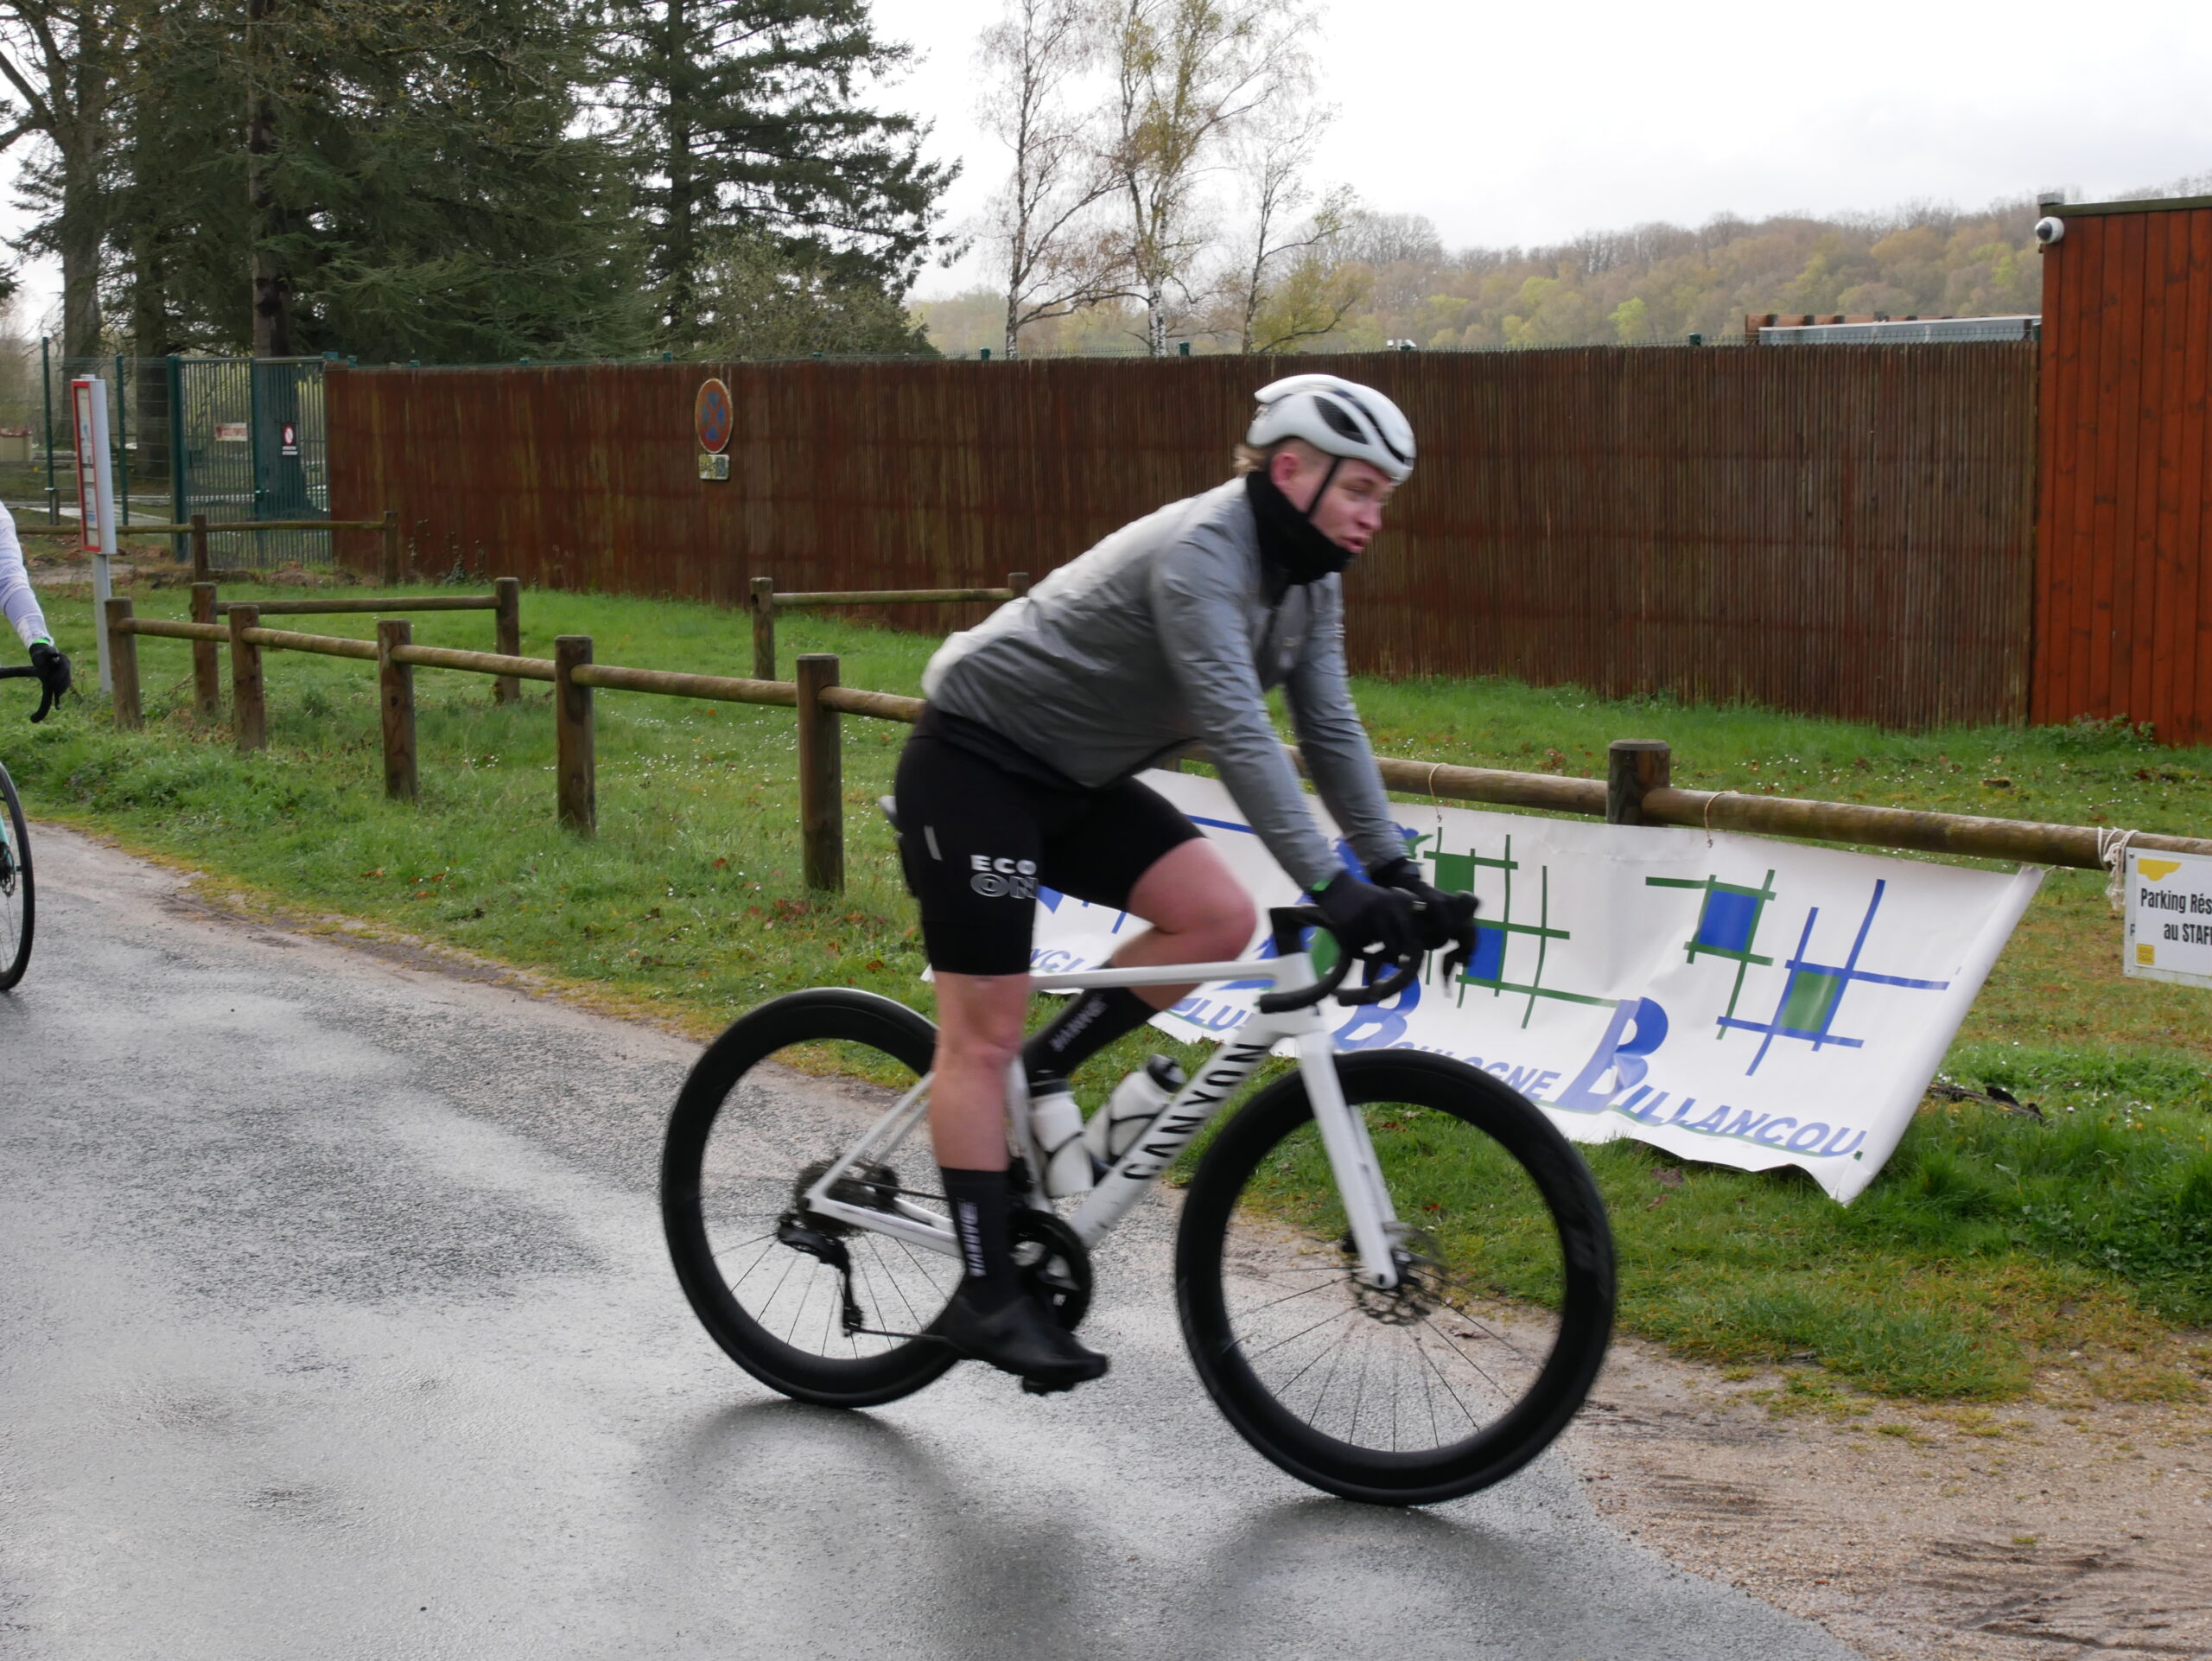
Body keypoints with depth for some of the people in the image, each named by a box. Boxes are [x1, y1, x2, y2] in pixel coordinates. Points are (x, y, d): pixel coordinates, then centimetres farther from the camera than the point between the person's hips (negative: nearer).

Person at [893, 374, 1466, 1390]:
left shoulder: (1307, 578, 2)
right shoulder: (1200, 553, -27)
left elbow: (1330, 727, 1)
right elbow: (1238, 731, -35)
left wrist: (1395, 870, -9)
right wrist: (1333, 888, -39)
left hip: (1074, 778, 9)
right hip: (973, 763, -9)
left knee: (1220, 919, -9)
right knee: (983, 1031, -7)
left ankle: (1040, 1078, 7)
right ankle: (986, 1298, -2)